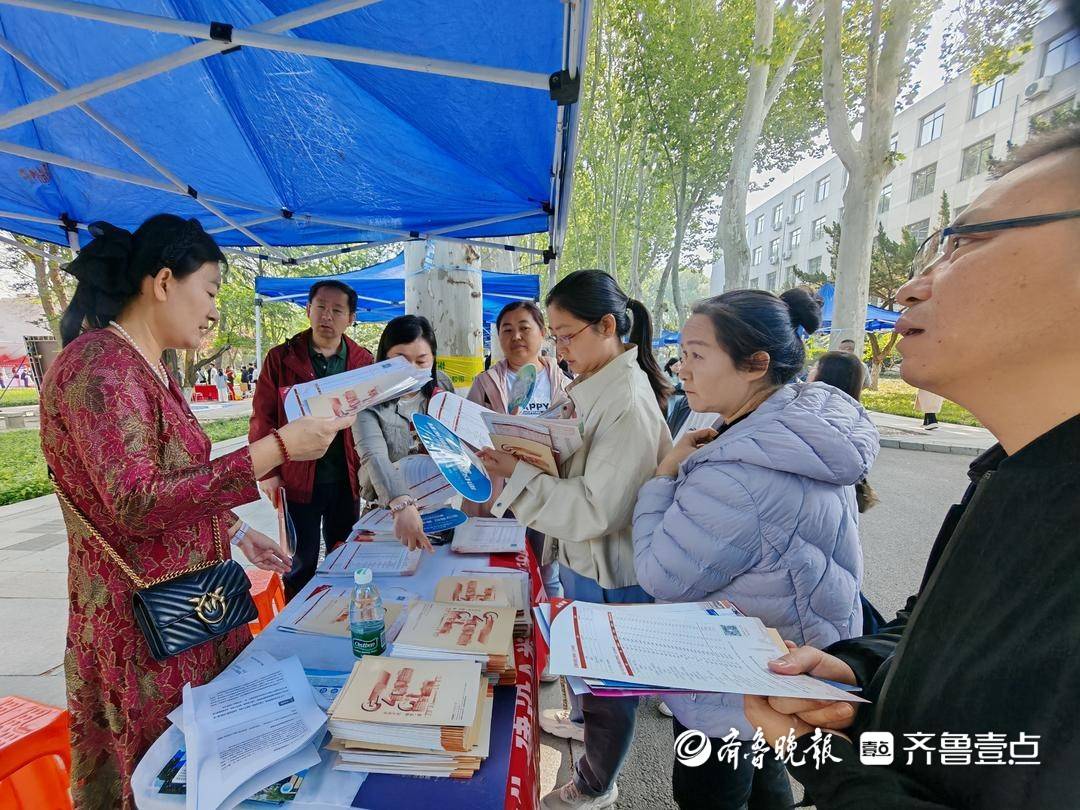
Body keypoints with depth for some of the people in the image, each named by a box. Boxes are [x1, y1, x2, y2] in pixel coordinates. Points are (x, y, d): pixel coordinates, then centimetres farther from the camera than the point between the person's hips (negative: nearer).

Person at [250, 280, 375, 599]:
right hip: (297, 480, -2)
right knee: (300, 564, 11)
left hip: (346, 480, 2)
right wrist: (268, 472, -6)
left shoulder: (363, 361, 2)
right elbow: (262, 418, -1)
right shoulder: (281, 358, -3)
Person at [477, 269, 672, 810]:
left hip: (610, 575, -8)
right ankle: (581, 718, 62)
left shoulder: (628, 404, -29)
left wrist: (518, 474, -29)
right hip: (582, 560, 8)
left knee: (609, 684, 18)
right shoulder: (594, 385, 1)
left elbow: (597, 510, -30)